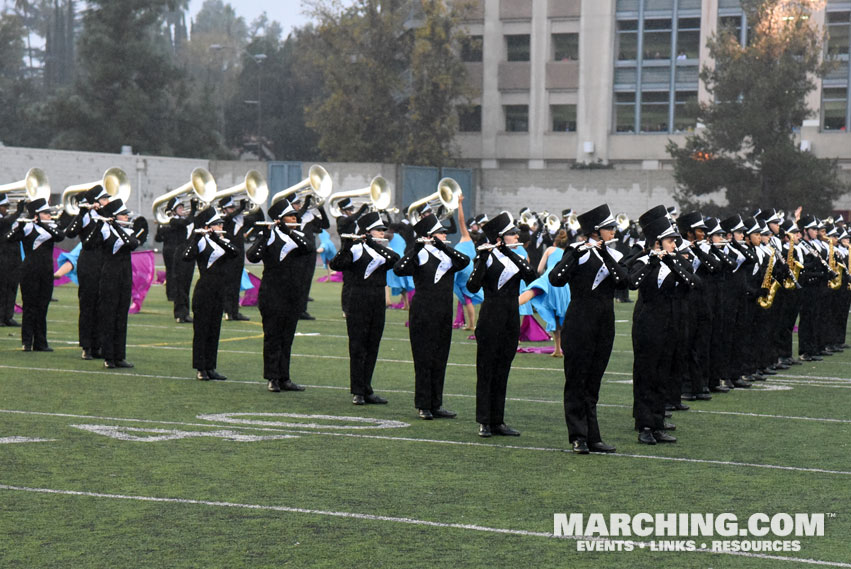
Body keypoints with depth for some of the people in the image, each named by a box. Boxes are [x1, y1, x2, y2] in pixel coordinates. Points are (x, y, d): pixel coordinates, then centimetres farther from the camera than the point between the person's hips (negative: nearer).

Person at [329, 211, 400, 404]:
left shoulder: (384, 250, 10)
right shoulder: (355, 250, -3)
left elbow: (395, 259, -13)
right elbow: (336, 265, -18)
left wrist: (373, 244, -21)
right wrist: (345, 247, -32)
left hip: (378, 304, 5)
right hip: (358, 303, -5)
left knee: (372, 348, 8)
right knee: (357, 347, -2)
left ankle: (367, 390, 13)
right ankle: (357, 392, 1)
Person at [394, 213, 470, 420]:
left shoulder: (447, 256, 12)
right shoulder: (419, 255, -5)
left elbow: (465, 261, -8)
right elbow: (399, 269, -21)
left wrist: (443, 247, -17)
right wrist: (416, 248, -25)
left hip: (443, 315, 6)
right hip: (423, 314, -6)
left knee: (440, 360, 8)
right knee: (424, 358, -3)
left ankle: (436, 405, 14)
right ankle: (423, 406, 2)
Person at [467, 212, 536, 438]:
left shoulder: (517, 258, 11)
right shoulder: (487, 257, -5)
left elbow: (531, 277, -9)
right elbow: (473, 287, -18)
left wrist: (511, 254, -17)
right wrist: (482, 258, -27)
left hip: (511, 320, 6)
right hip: (490, 319, -6)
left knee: (502, 371, 9)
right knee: (486, 370, -1)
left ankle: (498, 421, 13)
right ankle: (484, 423, 2)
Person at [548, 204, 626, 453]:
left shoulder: (613, 255, 10)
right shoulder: (577, 251, -6)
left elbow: (623, 281, -8)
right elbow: (556, 279, -20)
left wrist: (605, 255, -16)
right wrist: (576, 255, -28)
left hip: (604, 326, 6)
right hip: (579, 324, -6)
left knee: (593, 382, 10)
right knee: (577, 381, -1)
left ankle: (593, 438, 12)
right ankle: (578, 438, 2)